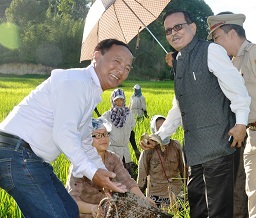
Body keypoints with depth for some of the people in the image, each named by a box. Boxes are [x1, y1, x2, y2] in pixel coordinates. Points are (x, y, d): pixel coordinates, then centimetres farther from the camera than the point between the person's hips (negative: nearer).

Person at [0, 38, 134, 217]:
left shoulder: (92, 93, 20)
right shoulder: (76, 81, -13)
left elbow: (85, 143, 26)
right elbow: (63, 133, -23)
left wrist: (109, 181, 20)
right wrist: (92, 172, -26)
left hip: (34, 160, 11)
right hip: (17, 155, -11)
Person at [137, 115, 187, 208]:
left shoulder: (176, 145, 3)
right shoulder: (148, 149, -4)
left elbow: (183, 168, 14)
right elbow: (142, 174, 4)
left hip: (176, 192, 2)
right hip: (156, 194, -2)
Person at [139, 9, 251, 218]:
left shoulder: (210, 50, -5)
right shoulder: (178, 62, 19)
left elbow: (236, 87, -13)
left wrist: (241, 122, -21)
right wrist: (158, 136, 19)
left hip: (217, 145, -8)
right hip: (194, 149, 8)